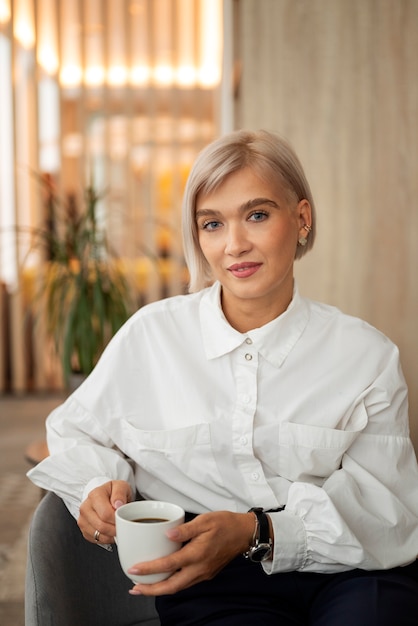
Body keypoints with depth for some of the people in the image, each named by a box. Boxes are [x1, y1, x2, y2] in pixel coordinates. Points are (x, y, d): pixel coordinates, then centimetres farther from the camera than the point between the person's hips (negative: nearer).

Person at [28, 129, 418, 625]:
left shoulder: (366, 355, 5)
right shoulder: (151, 334, 6)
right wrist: (99, 485, -3)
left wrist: (256, 532, -19)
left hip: (352, 573, 0)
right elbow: (74, 431, 21)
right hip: (216, 585, 0)